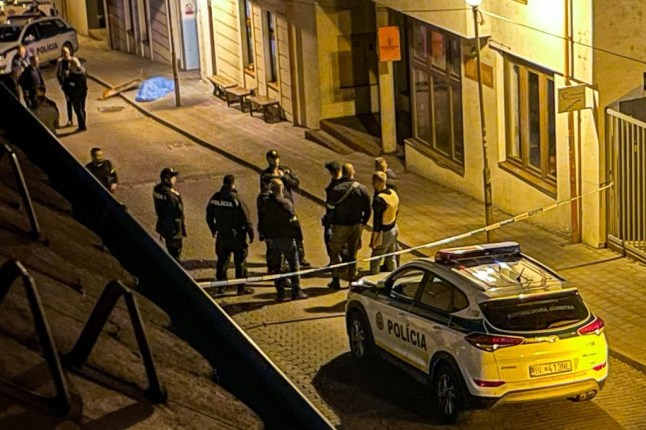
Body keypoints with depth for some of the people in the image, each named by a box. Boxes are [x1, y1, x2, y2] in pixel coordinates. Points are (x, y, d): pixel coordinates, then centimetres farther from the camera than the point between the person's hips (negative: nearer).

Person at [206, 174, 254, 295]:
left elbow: (209, 216, 10)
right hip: (236, 236, -5)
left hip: (222, 235, 5)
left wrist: (213, 230, 25)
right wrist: (251, 234, -6)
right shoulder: (236, 199, -19)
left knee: (222, 261, 17)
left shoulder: (215, 198, -2)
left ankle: (220, 286, 22)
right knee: (240, 262, 5)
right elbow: (246, 218, -17)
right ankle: (241, 288, 8)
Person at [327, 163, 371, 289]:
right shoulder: (362, 189, -4)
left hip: (340, 226, -3)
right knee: (353, 254, 15)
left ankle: (335, 280, 7)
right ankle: (352, 280, 18)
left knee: (335, 252, 11)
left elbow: (330, 208, -12)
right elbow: (367, 210, 1)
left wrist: (330, 222, 2)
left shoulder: (336, 189, -15)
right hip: (357, 226, 3)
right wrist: (362, 224, 15)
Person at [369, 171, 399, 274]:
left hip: (384, 233, -8)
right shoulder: (393, 193, -2)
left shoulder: (379, 200, -28)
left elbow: (377, 221, -24)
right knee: (391, 258, 22)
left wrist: (373, 239, -16)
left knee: (375, 261, 5)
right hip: (393, 229, 8)